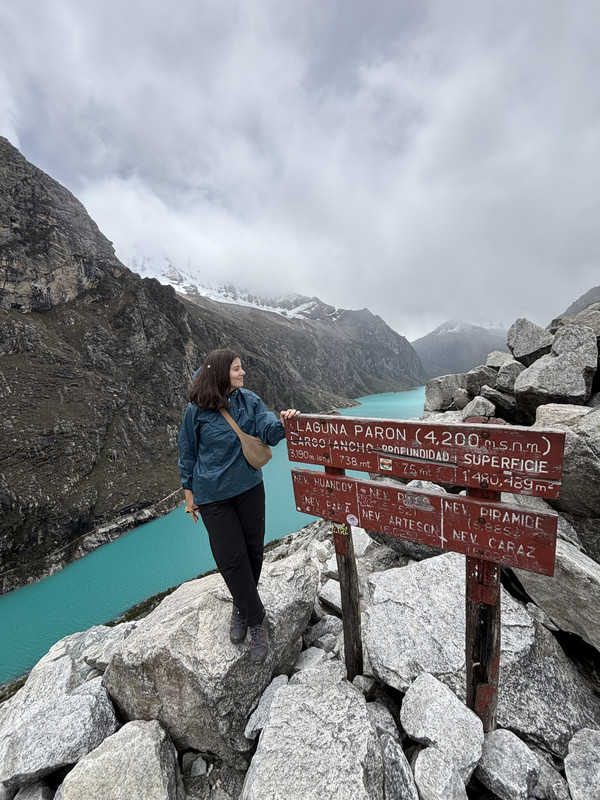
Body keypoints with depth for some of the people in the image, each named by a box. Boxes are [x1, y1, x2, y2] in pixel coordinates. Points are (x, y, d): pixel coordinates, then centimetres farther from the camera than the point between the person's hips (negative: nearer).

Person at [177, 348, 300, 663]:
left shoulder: (249, 400, -4)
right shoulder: (196, 410, -10)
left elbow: (267, 430, -15)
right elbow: (188, 452, 1)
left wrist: (282, 423, -38)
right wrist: (189, 492, 5)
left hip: (249, 487, 3)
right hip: (213, 495, -2)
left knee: (253, 550, 14)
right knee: (231, 557, 2)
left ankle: (242, 606, 43)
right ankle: (255, 618, 26)